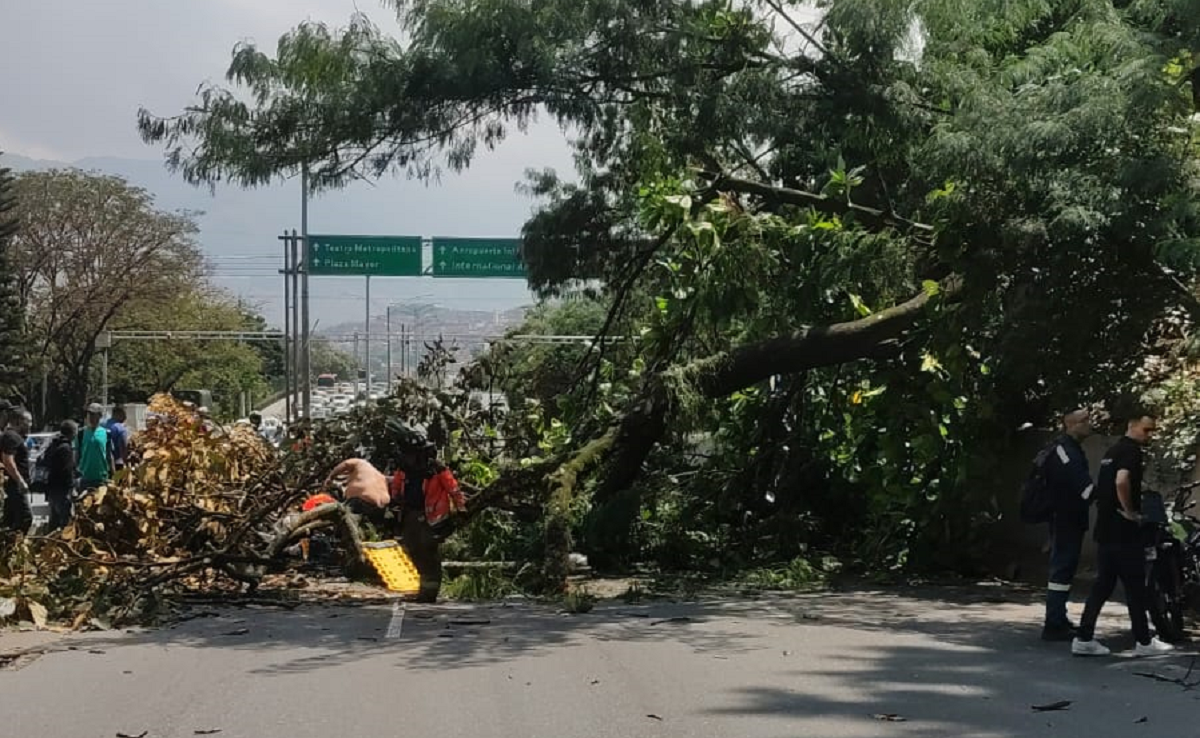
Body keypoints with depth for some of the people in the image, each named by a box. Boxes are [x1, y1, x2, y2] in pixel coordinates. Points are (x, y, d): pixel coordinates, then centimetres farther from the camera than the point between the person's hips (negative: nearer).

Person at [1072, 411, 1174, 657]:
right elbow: (1122, 481, -30)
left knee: (1103, 584, 9)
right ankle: (1143, 642, 8)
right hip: (1124, 531, -9)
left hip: (1105, 529, 9)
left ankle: (1084, 639, 5)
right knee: (1135, 586, 1)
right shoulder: (1132, 451, -13)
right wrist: (1130, 511, -18)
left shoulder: (1113, 450, 17)